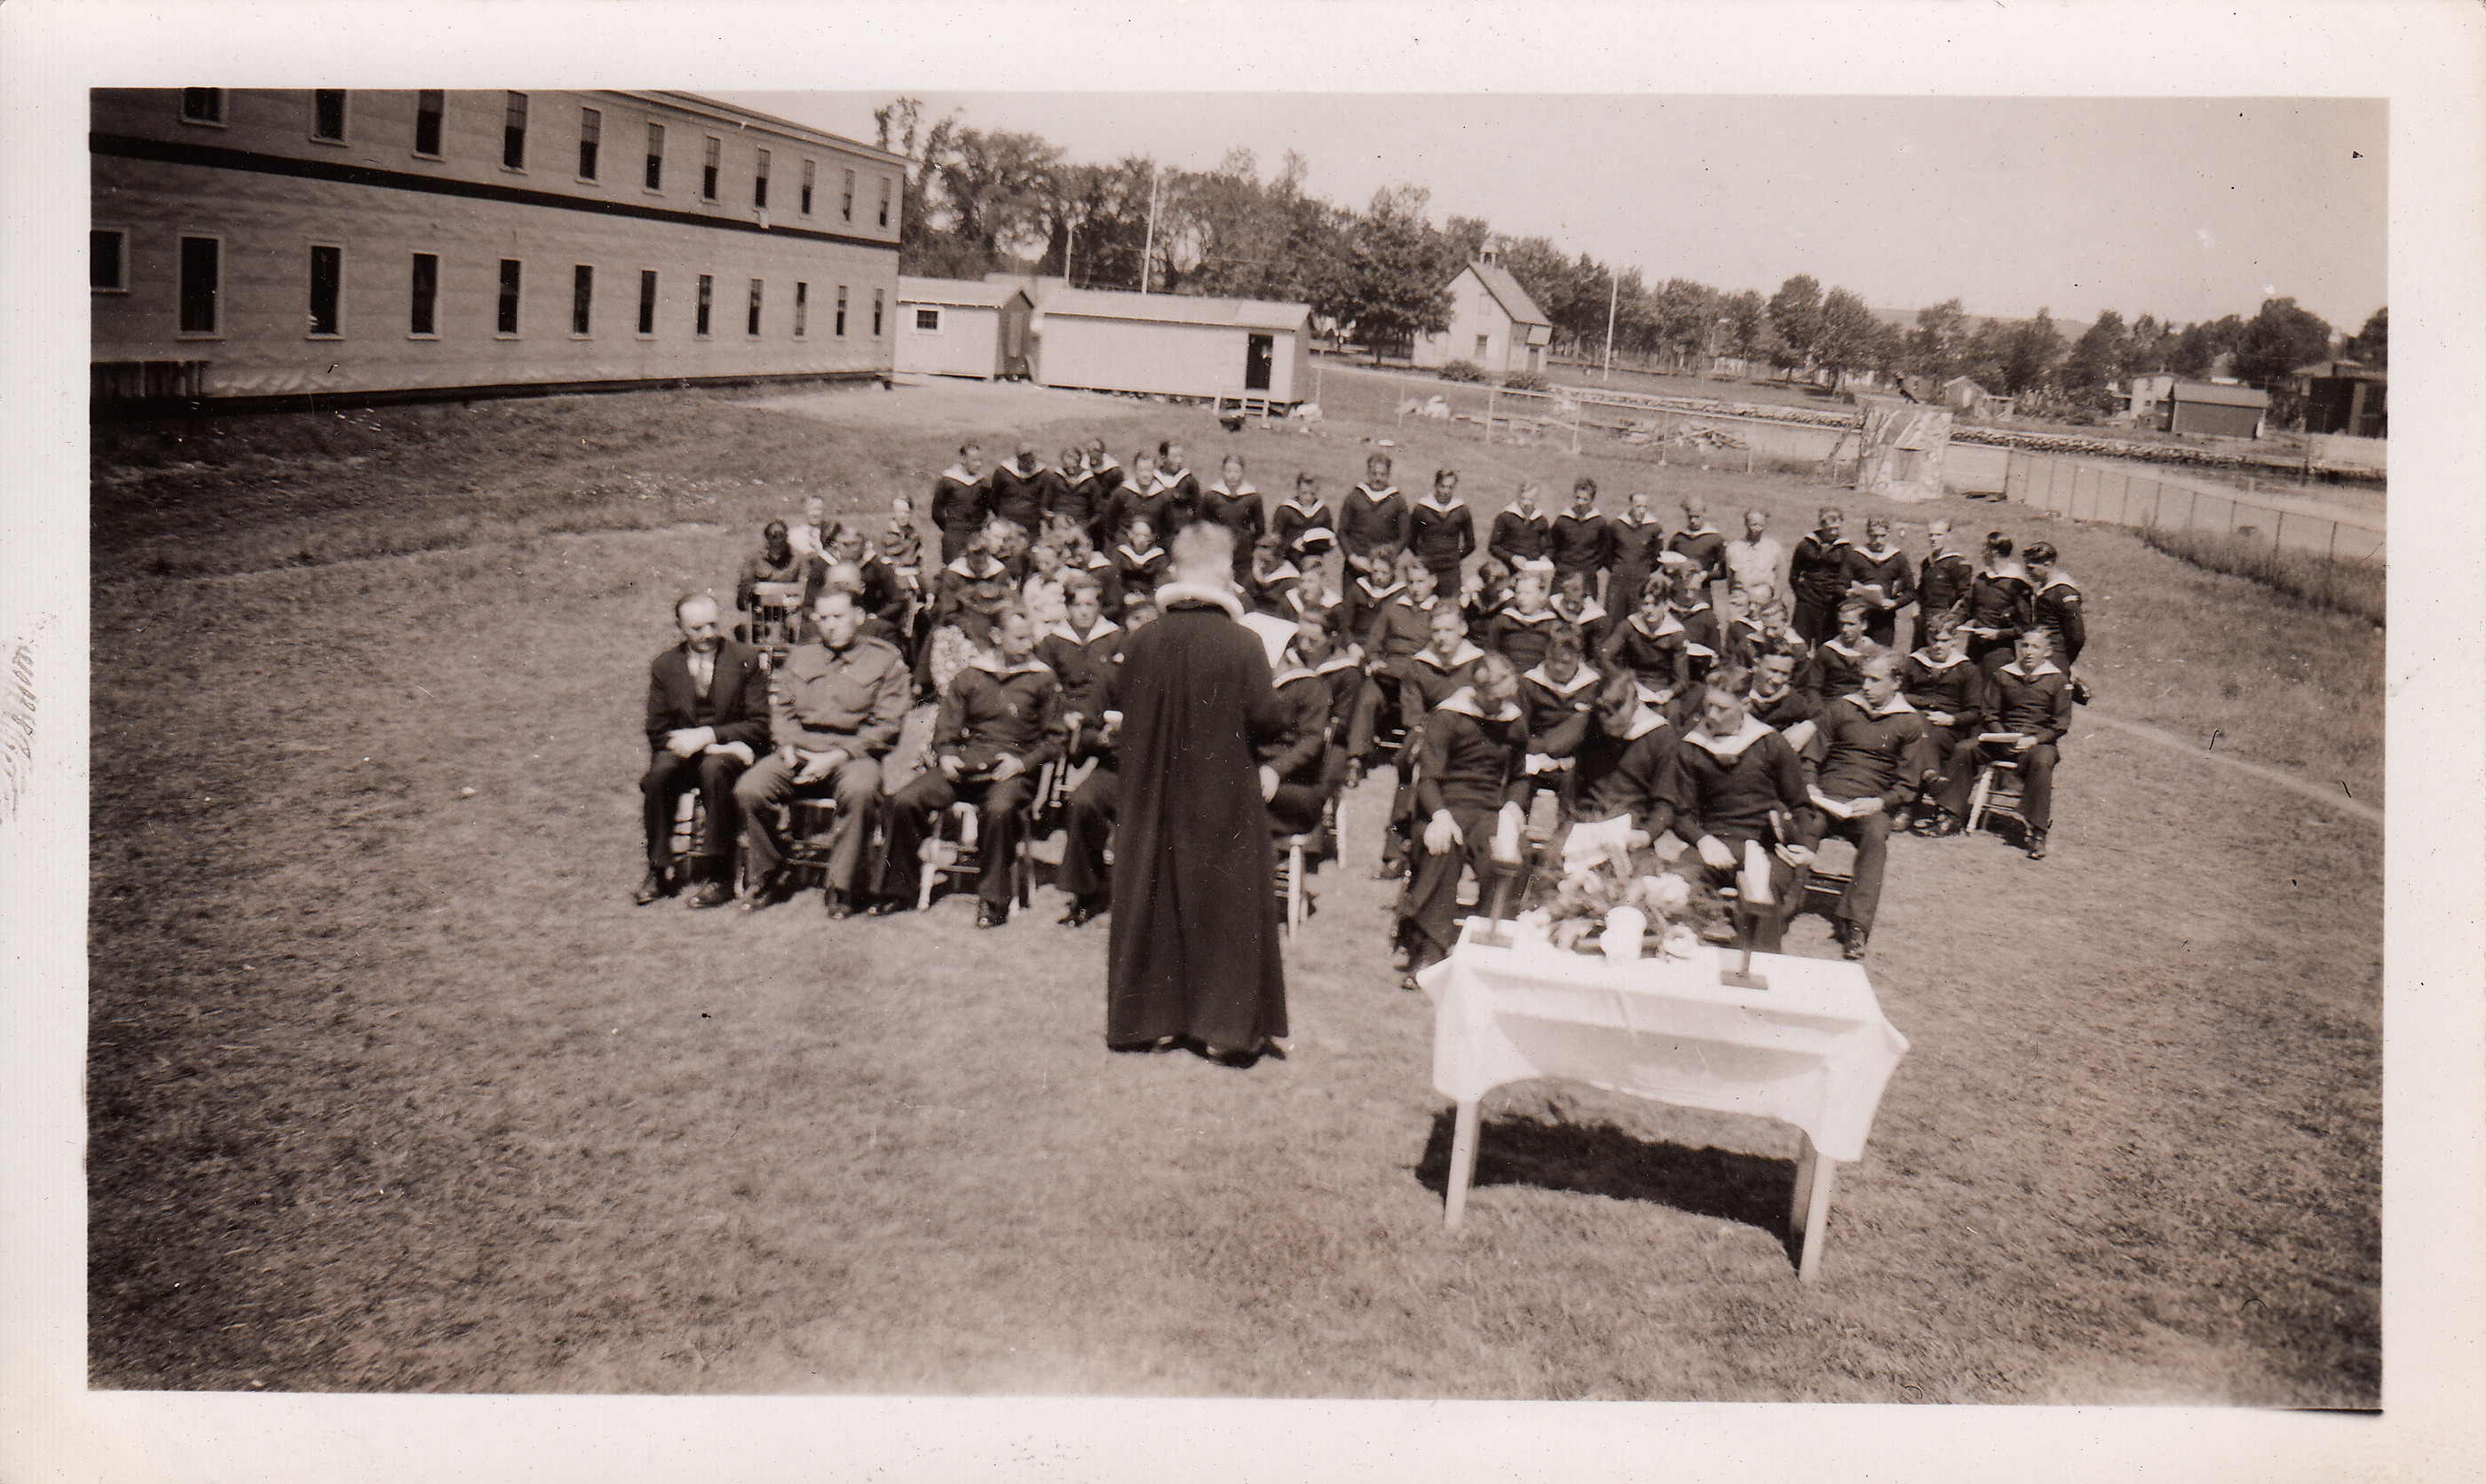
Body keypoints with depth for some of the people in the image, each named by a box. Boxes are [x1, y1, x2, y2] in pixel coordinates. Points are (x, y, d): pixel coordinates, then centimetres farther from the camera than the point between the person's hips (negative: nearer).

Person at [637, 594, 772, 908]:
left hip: (727, 751, -2)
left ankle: (719, 875, -32)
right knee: (656, 775, -31)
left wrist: (708, 736, -16)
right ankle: (658, 871, -18)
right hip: (683, 751, 3)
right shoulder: (664, 666, 8)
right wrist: (703, 744, -12)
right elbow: (658, 733, 3)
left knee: (714, 769, -36)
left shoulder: (747, 660, 1)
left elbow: (759, 726, -3)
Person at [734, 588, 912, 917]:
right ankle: (771, 876, 0)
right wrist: (788, 748, -4)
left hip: (854, 752, -4)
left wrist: (836, 757, -12)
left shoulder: (884, 659, 5)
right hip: (799, 751, 4)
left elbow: (886, 725, -3)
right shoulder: (799, 656, 19)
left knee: (859, 790, -38)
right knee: (747, 789, -22)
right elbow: (781, 711, 18)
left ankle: (840, 887, -22)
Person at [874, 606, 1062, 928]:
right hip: (963, 764, 3)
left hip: (1010, 769, -3)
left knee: (1000, 809, -38)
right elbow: (947, 727, 19)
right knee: (903, 801, -19)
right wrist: (946, 755, -3)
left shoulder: (1043, 680, 10)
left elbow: (1053, 738, 8)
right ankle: (897, 891, -3)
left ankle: (993, 901, -22)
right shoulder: (969, 676, 16)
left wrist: (1022, 761, -9)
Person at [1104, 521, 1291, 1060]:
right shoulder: (1242, 645, -16)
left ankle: (1156, 1018, 22)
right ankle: (1225, 1026, 11)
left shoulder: (1141, 642, -6)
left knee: (1155, 902, 14)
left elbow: (1121, 707, 6)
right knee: (1225, 908, 7)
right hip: (1224, 798, -3)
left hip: (1154, 797, 3)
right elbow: (1268, 723, -15)